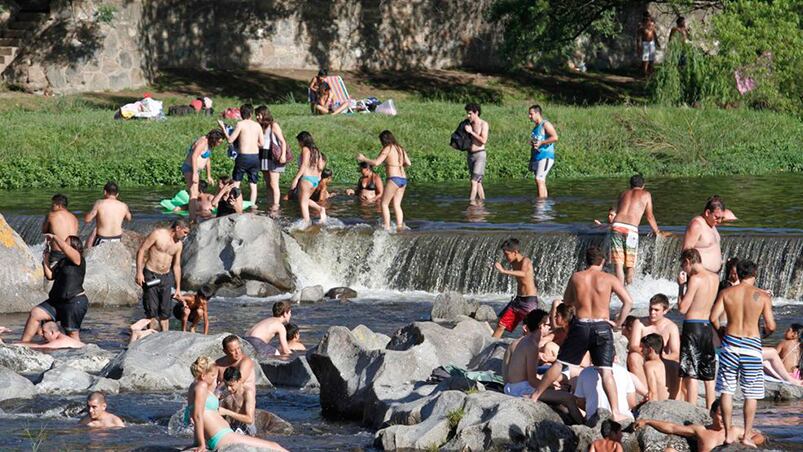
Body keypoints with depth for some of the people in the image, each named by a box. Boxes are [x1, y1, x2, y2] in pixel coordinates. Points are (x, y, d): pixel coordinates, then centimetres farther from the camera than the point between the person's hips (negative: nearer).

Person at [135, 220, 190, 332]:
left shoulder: (179, 244, 10)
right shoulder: (157, 234, -9)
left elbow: (177, 266, 17)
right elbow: (141, 251, -9)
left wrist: (178, 288, 16)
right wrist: (139, 272, -16)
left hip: (166, 277, 6)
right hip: (151, 276, -6)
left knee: (165, 311, 4)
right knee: (152, 310, -6)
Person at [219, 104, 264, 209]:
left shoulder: (240, 124, -6)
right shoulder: (257, 125, 5)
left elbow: (230, 140, -6)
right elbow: (262, 144, 7)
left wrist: (223, 128, 6)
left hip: (243, 156, -3)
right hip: (255, 156, 3)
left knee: (236, 182, 8)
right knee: (253, 183, 11)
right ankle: (252, 204, 7)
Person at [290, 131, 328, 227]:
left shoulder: (305, 149, -7)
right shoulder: (317, 151, 13)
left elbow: (304, 165, -16)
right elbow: (320, 167, 9)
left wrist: (296, 179, -17)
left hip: (306, 178, -8)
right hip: (316, 179, 8)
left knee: (303, 203, -1)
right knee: (305, 200, 23)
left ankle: (306, 222, -8)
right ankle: (320, 209, 4)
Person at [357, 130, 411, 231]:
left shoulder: (387, 149, -6)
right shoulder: (400, 149, 15)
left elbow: (376, 163, -10)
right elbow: (408, 164, 13)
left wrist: (364, 159, 3)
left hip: (394, 178, -7)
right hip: (403, 178, 7)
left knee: (384, 204, 1)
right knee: (397, 205, 10)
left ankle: (387, 227, -6)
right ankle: (400, 226, 0)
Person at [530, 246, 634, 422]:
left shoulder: (576, 277, 3)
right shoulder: (609, 279, -2)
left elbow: (567, 301, 15)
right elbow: (628, 301, -8)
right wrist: (619, 322, 2)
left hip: (580, 326, 1)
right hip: (602, 327, -1)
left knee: (560, 363, 12)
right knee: (606, 371, -2)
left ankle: (535, 396, 21)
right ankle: (616, 411, -6)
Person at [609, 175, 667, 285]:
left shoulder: (623, 194, 25)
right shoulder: (646, 194, 17)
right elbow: (649, 216, 21)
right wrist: (657, 232, 36)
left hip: (616, 226, 2)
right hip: (631, 230, -2)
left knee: (618, 264, -1)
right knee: (630, 265, 7)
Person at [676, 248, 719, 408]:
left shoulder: (695, 279, -14)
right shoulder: (715, 278, 9)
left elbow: (682, 308, -14)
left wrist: (681, 285, -3)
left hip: (692, 326, -7)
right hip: (708, 326, 7)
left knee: (691, 374, -5)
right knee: (708, 376, 11)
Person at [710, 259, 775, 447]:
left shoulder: (726, 293, 1)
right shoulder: (762, 296, -3)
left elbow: (713, 317, -5)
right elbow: (771, 326, -6)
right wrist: (763, 334, 17)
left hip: (730, 342, 1)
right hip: (752, 345, -1)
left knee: (726, 391, 10)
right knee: (750, 394, 8)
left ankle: (729, 433, 9)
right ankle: (747, 436, 7)